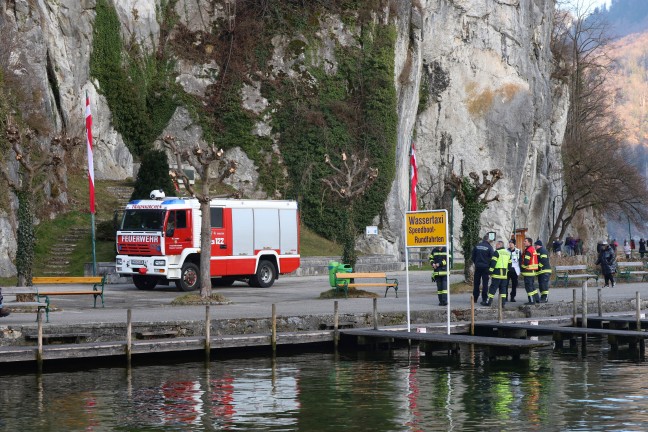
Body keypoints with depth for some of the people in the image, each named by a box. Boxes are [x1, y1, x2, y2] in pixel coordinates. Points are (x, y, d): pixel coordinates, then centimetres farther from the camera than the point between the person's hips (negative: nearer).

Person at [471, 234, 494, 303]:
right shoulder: (489, 247, -7)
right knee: (485, 283, 2)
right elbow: (491, 257, -6)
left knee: (476, 283, 9)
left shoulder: (476, 246, 2)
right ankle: (484, 299, -1)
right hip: (485, 267, -3)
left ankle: (475, 298, 11)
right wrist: (489, 266, 7)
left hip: (477, 267, 3)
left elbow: (473, 257, 6)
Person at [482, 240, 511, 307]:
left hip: (497, 274, -6)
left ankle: (489, 302, -1)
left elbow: (493, 262, -13)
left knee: (493, 288, -2)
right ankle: (503, 303, 4)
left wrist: (490, 271, -10)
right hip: (504, 274, 6)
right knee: (503, 289, 9)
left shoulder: (497, 252, -7)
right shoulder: (508, 253, 16)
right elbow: (509, 264, 19)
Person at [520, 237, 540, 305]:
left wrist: (521, 270, -9)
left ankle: (532, 301, -4)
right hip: (533, 271, 10)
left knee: (528, 286, -5)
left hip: (528, 271, -10)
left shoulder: (528, 251, -16)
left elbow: (526, 262, -22)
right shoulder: (533, 249, 16)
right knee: (531, 286, 19)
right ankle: (537, 299, 23)